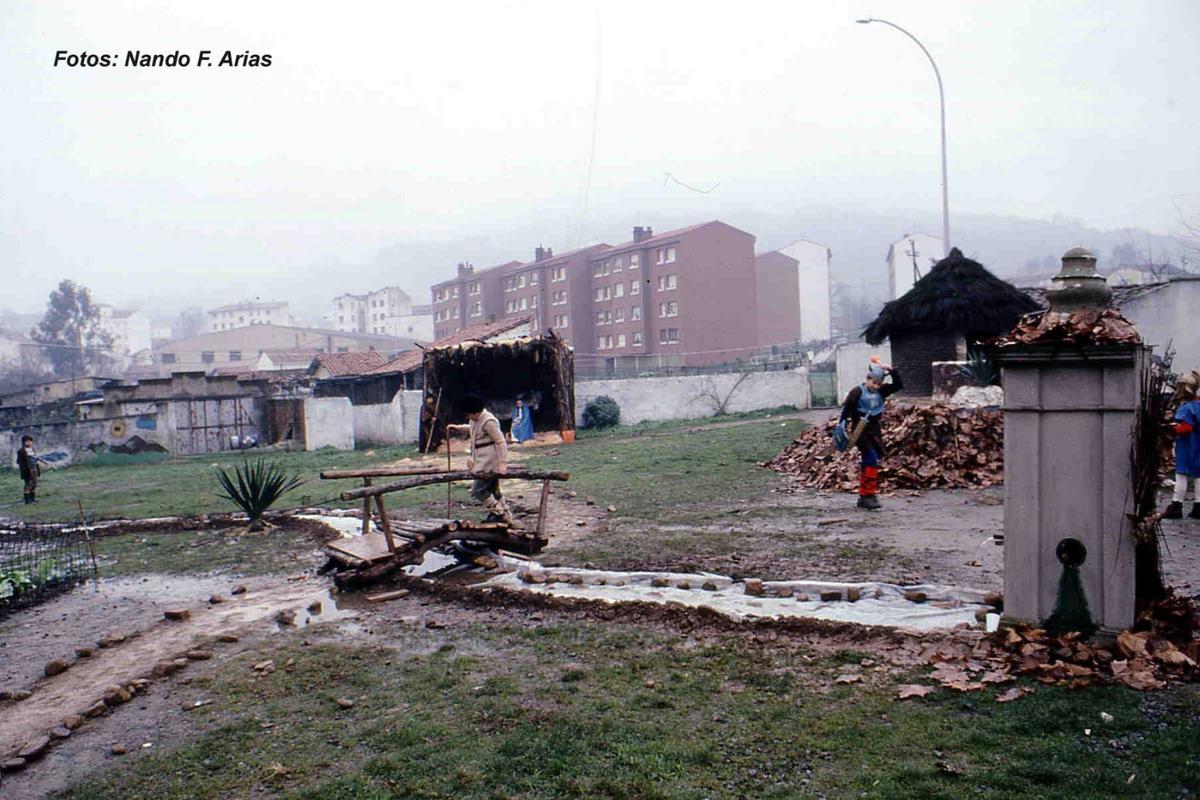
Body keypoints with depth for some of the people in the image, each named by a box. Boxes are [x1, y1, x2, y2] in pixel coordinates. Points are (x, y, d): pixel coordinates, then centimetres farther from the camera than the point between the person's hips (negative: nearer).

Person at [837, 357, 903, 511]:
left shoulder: (881, 390, 4)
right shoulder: (857, 392, -10)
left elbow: (899, 385, -3)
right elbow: (846, 408, -7)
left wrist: (891, 370, -13)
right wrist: (841, 427, -12)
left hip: (875, 431, 6)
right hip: (860, 431, -6)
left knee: (868, 463, 10)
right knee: (872, 459, -17)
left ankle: (863, 496, 19)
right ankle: (869, 495, -13)